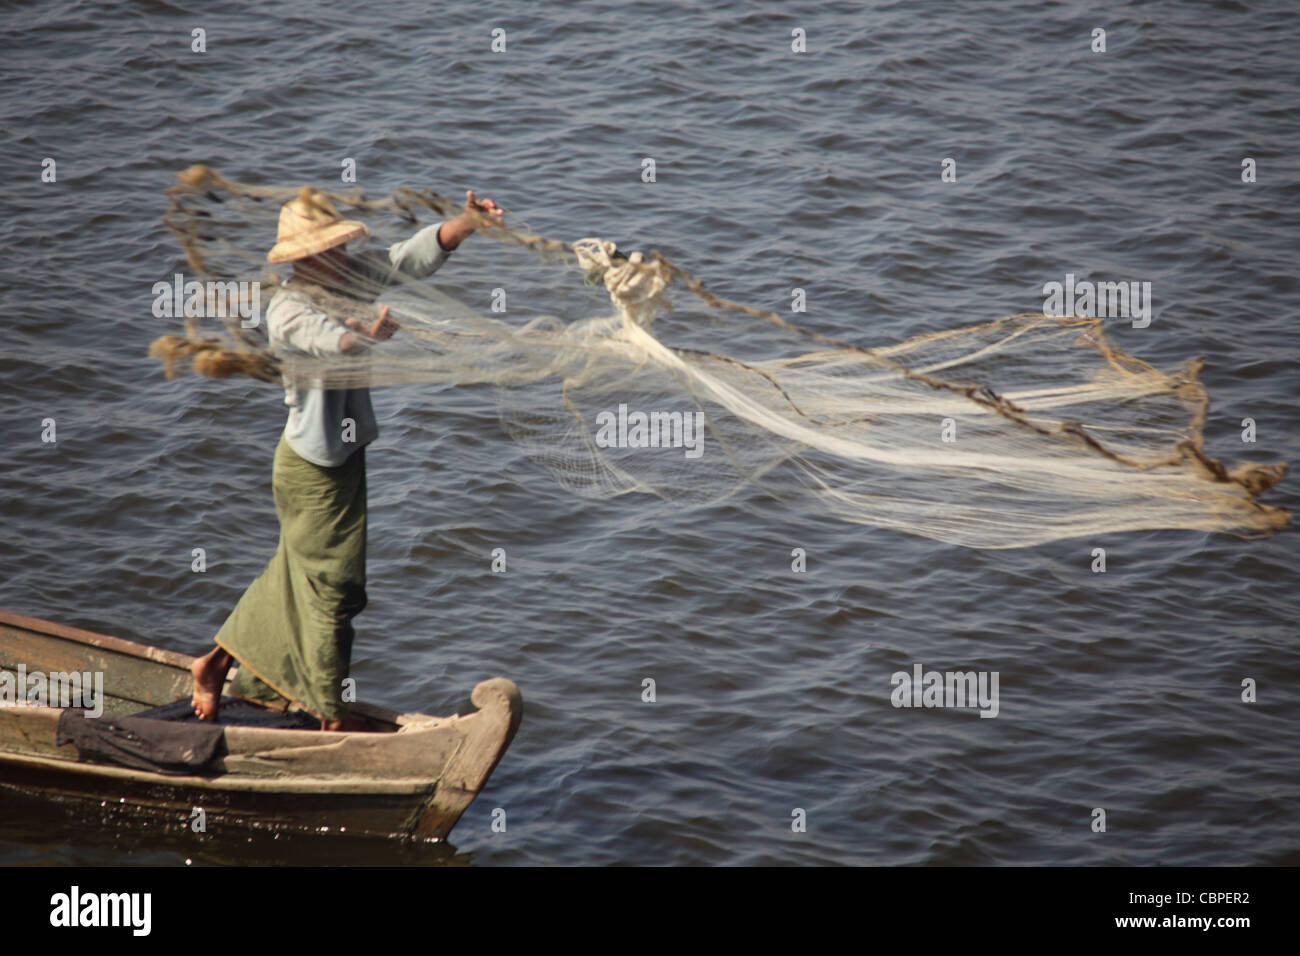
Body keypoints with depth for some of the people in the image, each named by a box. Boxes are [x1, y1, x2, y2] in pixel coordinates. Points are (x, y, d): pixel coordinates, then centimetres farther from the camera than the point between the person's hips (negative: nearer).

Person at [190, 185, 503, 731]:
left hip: (344, 456, 9)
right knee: (330, 586, 2)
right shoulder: (288, 309, -25)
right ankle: (333, 717, 17)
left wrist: (468, 222, -26)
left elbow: (412, 258, -10)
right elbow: (329, 339, -46)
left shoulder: (347, 278, -2)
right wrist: (366, 335, -68)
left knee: (295, 576, 21)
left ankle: (216, 665, 35)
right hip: (312, 467, -9)